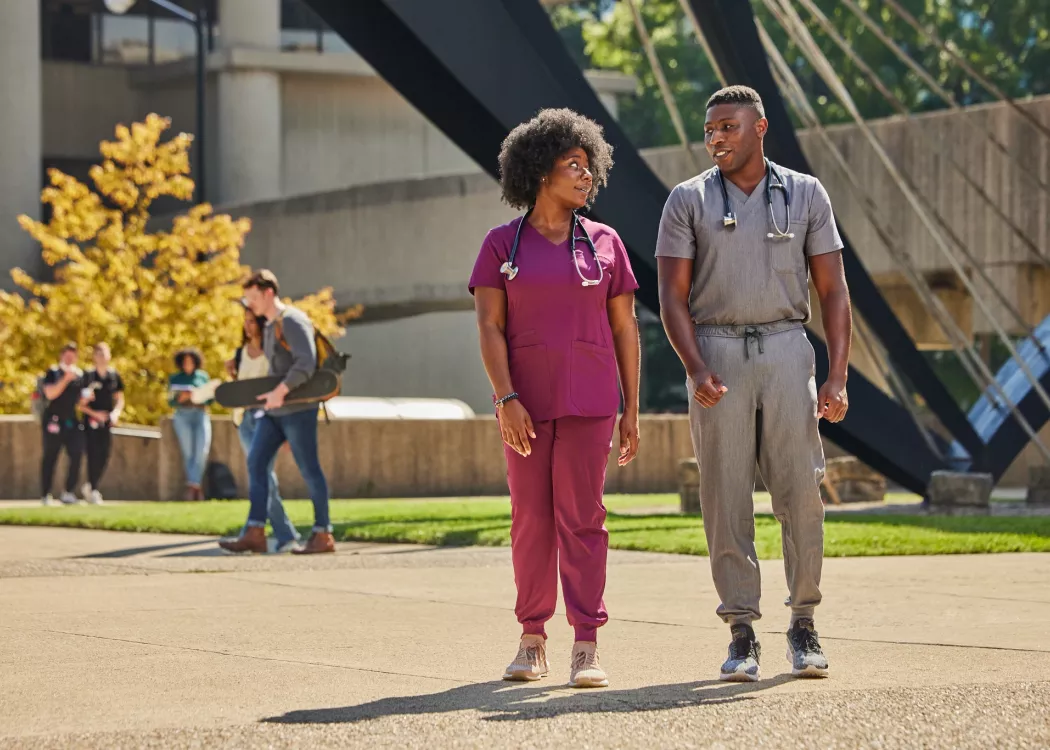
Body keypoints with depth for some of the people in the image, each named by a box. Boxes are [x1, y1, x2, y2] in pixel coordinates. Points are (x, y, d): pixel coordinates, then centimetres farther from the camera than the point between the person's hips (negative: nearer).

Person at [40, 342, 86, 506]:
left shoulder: (80, 375, 13)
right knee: (50, 458, 1)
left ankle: (68, 493, 0)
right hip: (55, 420, -4)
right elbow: (50, 394, -14)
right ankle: (45, 495, 6)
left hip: (74, 423, 4)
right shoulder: (53, 373, -1)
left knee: (77, 456, -7)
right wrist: (66, 379, -21)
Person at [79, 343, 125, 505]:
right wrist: (94, 413, -15)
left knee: (104, 457, 3)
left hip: (108, 421, 4)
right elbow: (80, 403, -3)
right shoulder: (88, 376, -2)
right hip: (91, 421, -4)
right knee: (93, 455, -8)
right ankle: (93, 491, -2)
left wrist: (116, 412, -4)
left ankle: (89, 486, 21)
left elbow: (120, 399, 15)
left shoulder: (114, 376, 9)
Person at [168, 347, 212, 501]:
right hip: (183, 416, -1)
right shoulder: (175, 379, 12)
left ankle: (193, 484, -9)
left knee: (202, 451, -15)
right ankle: (195, 486, -5)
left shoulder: (203, 376, 15)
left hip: (201, 415, 1)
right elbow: (171, 402, 8)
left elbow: (210, 399, 11)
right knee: (188, 452, -11)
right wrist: (180, 398, -13)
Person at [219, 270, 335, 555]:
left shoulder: (291, 321, -11)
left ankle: (323, 535, 2)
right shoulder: (269, 328, 19)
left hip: (297, 408, -9)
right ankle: (255, 534, -1)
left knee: (308, 468, -4)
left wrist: (280, 392, -28)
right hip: (273, 410, 9)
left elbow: (306, 363, -22)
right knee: (256, 463, 1)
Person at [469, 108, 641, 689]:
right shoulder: (502, 245, 3)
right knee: (531, 517, 3)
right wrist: (506, 399, -15)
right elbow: (490, 327, -3)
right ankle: (532, 641, 14)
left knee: (581, 516, -5)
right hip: (527, 402, 0)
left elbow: (624, 329, 7)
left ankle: (586, 647, -6)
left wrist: (631, 411, 3)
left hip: (588, 401, 0)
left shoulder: (603, 243, 6)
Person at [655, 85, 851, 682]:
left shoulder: (805, 195, 8)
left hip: (786, 348, 0)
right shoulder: (689, 201, 6)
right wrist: (696, 369, -14)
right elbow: (673, 297, 1)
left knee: (801, 492, -4)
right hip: (717, 352, 0)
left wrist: (838, 376, -5)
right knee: (726, 496, -2)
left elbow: (833, 291, 6)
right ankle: (743, 634, 3)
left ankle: (804, 626, 8)